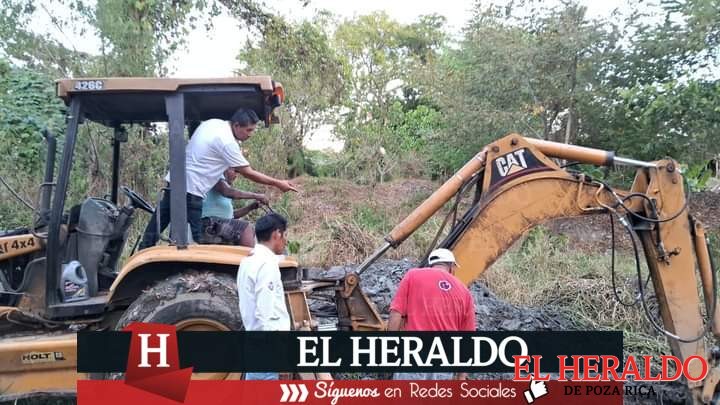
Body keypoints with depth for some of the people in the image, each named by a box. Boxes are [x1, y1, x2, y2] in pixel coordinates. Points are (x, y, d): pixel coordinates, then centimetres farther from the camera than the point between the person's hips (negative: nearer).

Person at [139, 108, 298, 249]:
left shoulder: (212, 123, 8)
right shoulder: (227, 142, -18)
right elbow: (248, 173, -14)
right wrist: (278, 183, -8)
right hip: (190, 191, -9)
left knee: (158, 223, 16)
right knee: (193, 239, -2)